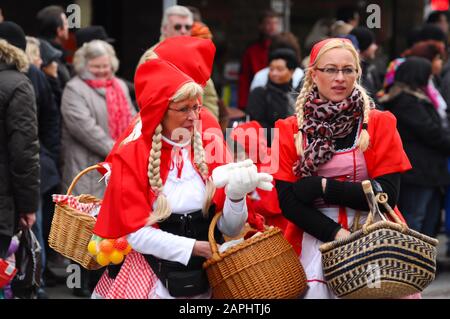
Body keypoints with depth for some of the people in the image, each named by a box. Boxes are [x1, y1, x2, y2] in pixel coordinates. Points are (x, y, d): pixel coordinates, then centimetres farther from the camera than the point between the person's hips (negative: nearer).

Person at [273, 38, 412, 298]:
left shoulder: (380, 124, 3)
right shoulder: (290, 131, 4)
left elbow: (387, 194, -6)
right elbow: (288, 202, -3)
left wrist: (322, 187, -11)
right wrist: (337, 234, -16)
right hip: (315, 242, 0)